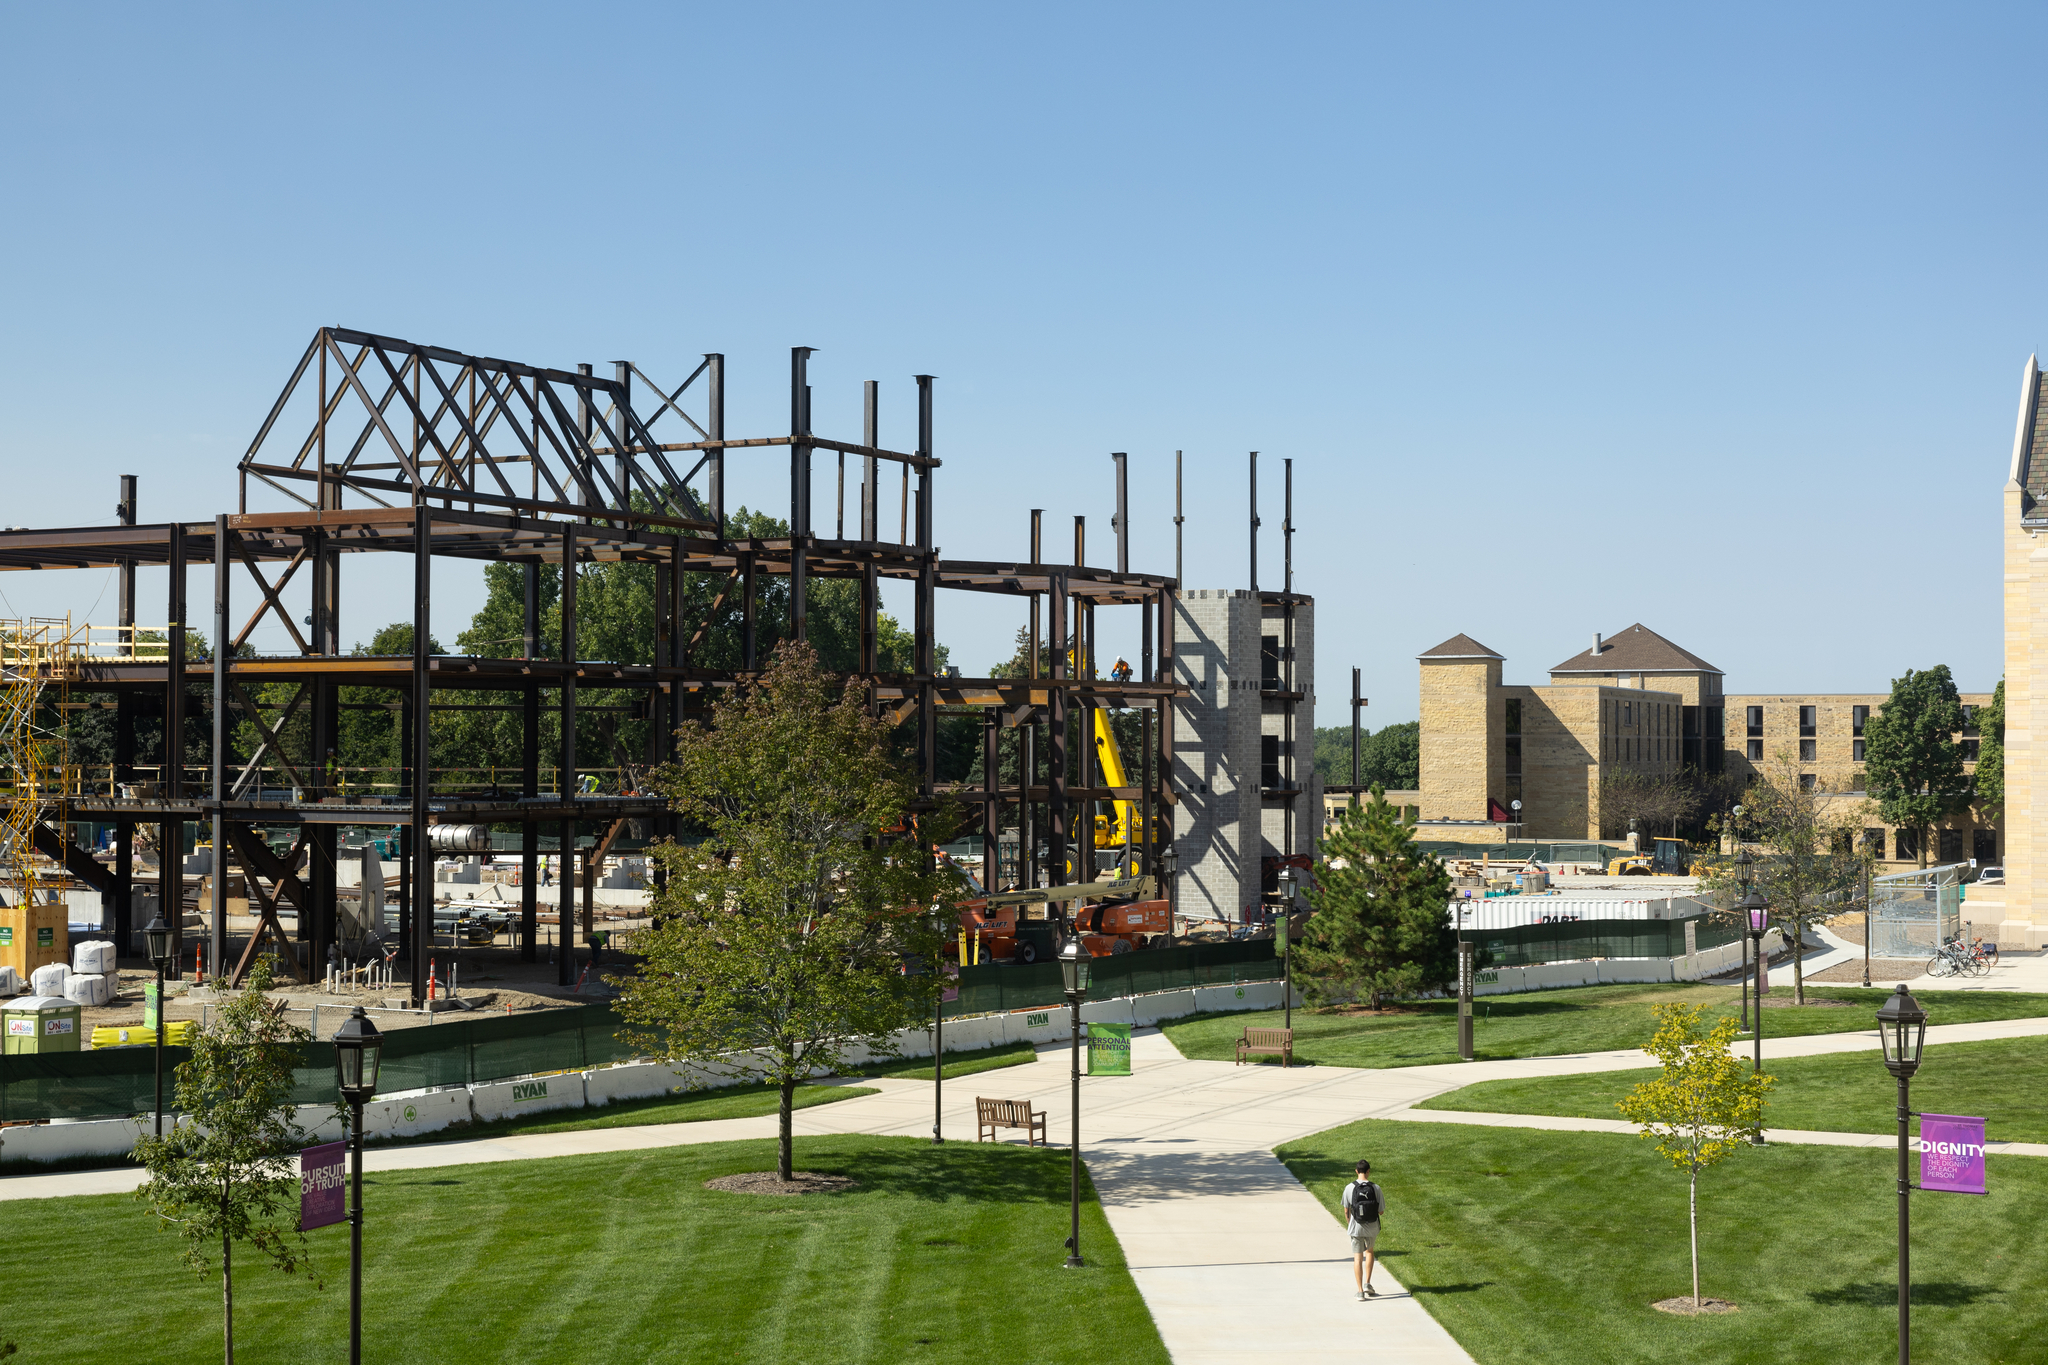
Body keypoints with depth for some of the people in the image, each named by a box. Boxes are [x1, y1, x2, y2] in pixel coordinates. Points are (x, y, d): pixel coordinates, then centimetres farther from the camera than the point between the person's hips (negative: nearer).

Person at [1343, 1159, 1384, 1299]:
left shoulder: (1349, 1188, -10)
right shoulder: (1375, 1188, -11)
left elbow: (1346, 1211, -1)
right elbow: (1381, 1212, -6)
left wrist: (1349, 1224, 16)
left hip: (1356, 1227, -1)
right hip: (1372, 1228, 1)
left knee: (1357, 1258, 6)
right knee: (1369, 1251, 25)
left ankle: (1360, 1290, 4)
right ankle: (1367, 1283, 18)